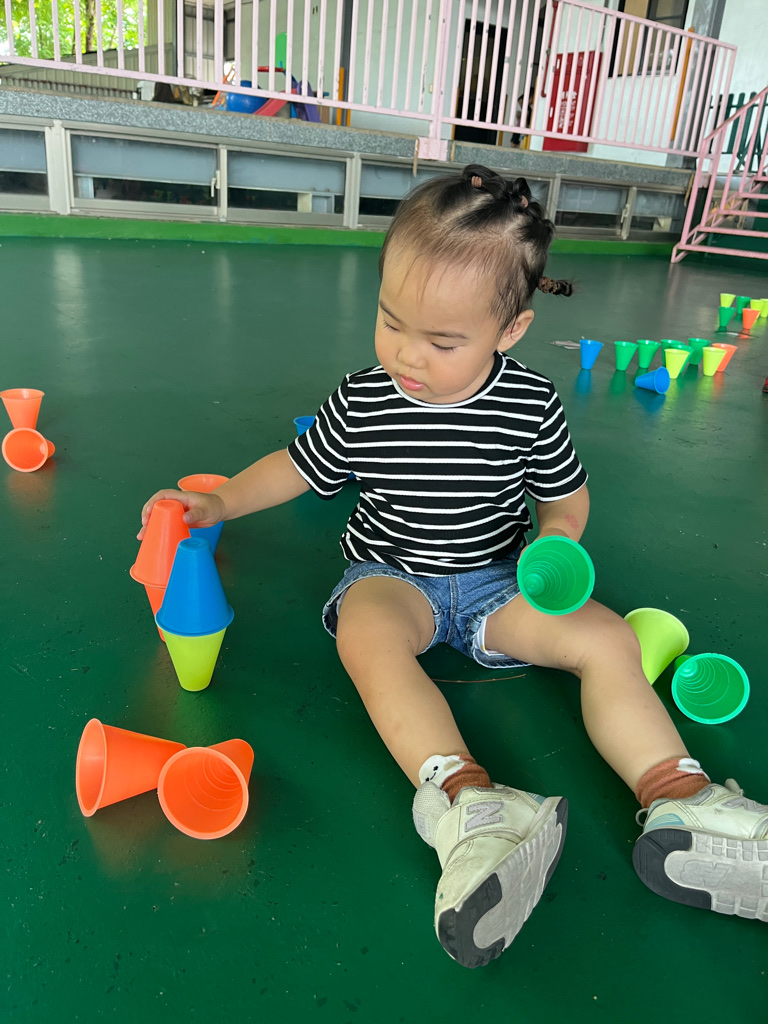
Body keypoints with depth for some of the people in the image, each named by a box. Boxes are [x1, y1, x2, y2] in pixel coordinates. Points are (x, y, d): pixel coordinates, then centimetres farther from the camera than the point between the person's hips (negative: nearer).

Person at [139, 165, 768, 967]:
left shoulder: (530, 407, -10)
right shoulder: (361, 404, -9)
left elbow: (567, 494, 4)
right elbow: (299, 468, 6)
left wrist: (558, 540, -17)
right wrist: (219, 502, -3)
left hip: (494, 578, 2)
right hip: (391, 575, -1)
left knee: (607, 638, -18)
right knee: (366, 632, -36)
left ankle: (677, 807, -17)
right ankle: (464, 801, -47)